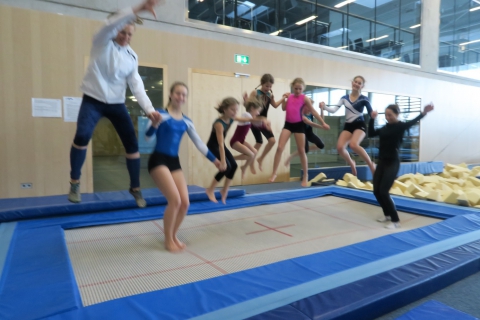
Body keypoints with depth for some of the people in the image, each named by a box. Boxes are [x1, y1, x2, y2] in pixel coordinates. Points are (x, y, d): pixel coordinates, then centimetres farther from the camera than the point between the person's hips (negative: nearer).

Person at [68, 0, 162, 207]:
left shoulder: (132, 56, 3)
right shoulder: (102, 43, -6)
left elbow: (136, 84, -5)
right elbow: (112, 24, -27)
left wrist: (149, 108, -21)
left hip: (117, 103, 3)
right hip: (93, 100, -3)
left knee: (132, 143, -4)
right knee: (82, 136, -24)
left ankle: (135, 188, 11)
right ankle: (75, 183, -3)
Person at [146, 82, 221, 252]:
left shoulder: (186, 121, 9)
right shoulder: (161, 114, -6)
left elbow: (198, 142, 15)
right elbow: (148, 134, -17)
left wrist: (213, 159, 16)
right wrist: (155, 124, -38)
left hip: (175, 162, 6)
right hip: (158, 160, -6)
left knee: (185, 203, 0)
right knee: (175, 200, -17)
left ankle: (174, 236, 22)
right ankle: (168, 240, 3)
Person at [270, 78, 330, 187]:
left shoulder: (304, 98, -2)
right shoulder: (289, 96, 8)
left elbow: (313, 112, 1)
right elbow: (284, 108, 11)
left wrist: (323, 123, 0)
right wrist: (284, 98, -3)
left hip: (299, 124, -2)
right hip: (288, 124, 3)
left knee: (301, 151, 4)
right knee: (279, 148, -9)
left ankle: (305, 176, 16)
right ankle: (274, 173, -1)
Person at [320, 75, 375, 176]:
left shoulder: (364, 99, -3)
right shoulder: (344, 98, 6)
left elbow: (370, 113, -4)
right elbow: (334, 110, 0)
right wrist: (324, 107, -17)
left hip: (360, 125, -4)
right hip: (348, 126, 4)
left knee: (353, 145, -32)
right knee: (340, 147, -17)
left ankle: (371, 164, -11)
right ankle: (352, 164, 14)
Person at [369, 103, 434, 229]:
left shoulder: (400, 126, -8)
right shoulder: (384, 127, 10)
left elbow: (412, 122, -27)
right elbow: (371, 134, 12)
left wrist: (423, 113, -46)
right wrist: (372, 119, 6)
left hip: (392, 162, -6)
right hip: (381, 161, 7)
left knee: (384, 191, -12)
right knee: (376, 191, 8)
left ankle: (395, 221, 2)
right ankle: (387, 214, 29)